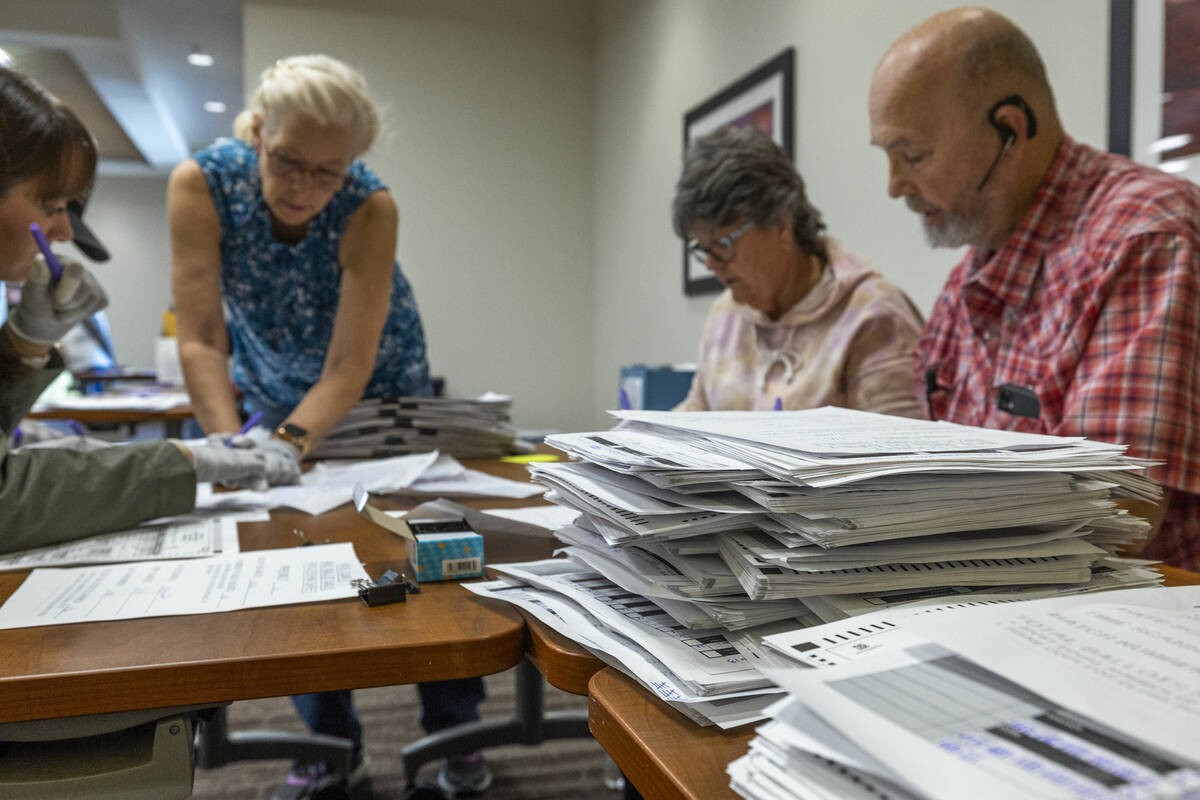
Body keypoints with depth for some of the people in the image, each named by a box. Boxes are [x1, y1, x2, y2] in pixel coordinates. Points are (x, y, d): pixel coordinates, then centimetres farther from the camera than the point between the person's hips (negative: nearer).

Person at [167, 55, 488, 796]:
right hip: (280, 387, 2)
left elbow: (350, 368, -33)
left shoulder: (371, 206, -30)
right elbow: (201, 339, -29)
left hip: (379, 383, -1)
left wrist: (286, 445, -47)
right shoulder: (201, 182, -27)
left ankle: (456, 734, 19)